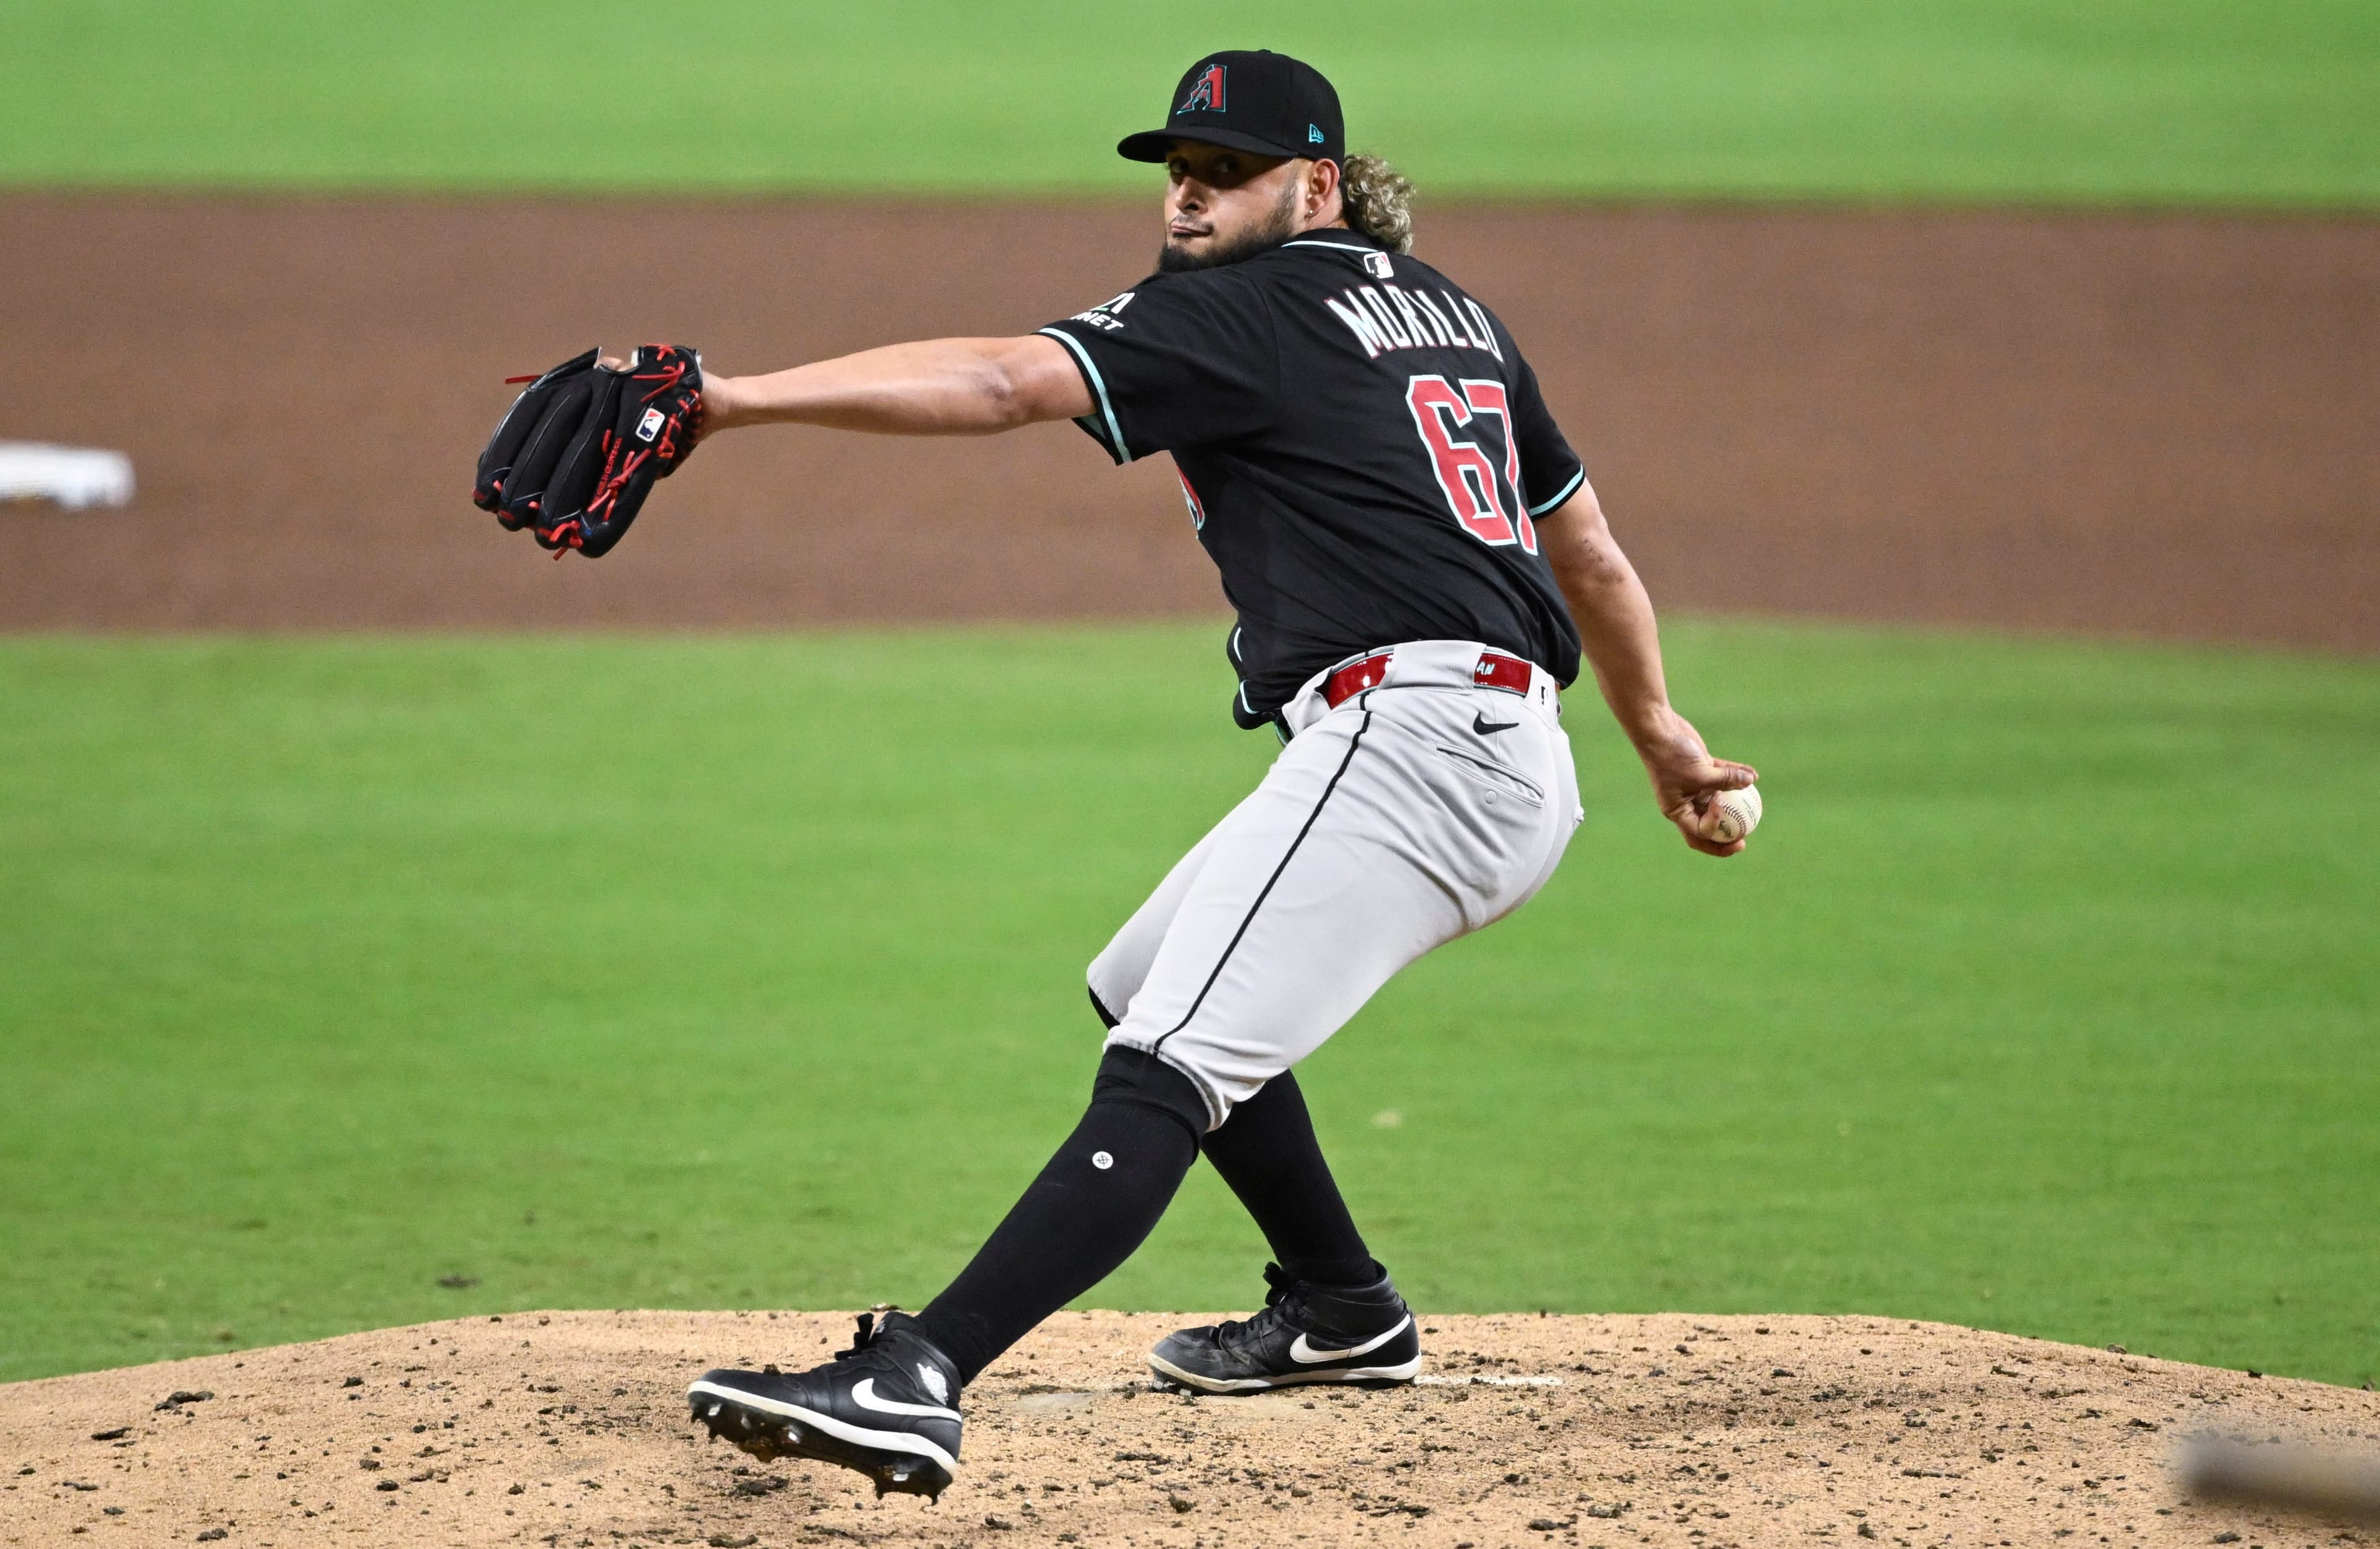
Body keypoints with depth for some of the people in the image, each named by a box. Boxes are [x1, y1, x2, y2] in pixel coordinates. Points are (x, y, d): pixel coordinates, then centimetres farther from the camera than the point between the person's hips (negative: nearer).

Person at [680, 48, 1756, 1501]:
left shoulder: (1247, 314, -4)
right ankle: (1340, 1307, 36)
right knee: (1144, 988, 26)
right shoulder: (1445, 308, 23)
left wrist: (736, 398, -24)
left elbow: (1004, 382, -18)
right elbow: (1588, 545, 31)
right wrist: (1661, 735, 44)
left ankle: (914, 1381, -39)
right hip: (1520, 772, 9)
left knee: (1169, 1064, -24)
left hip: (1403, 728, -9)